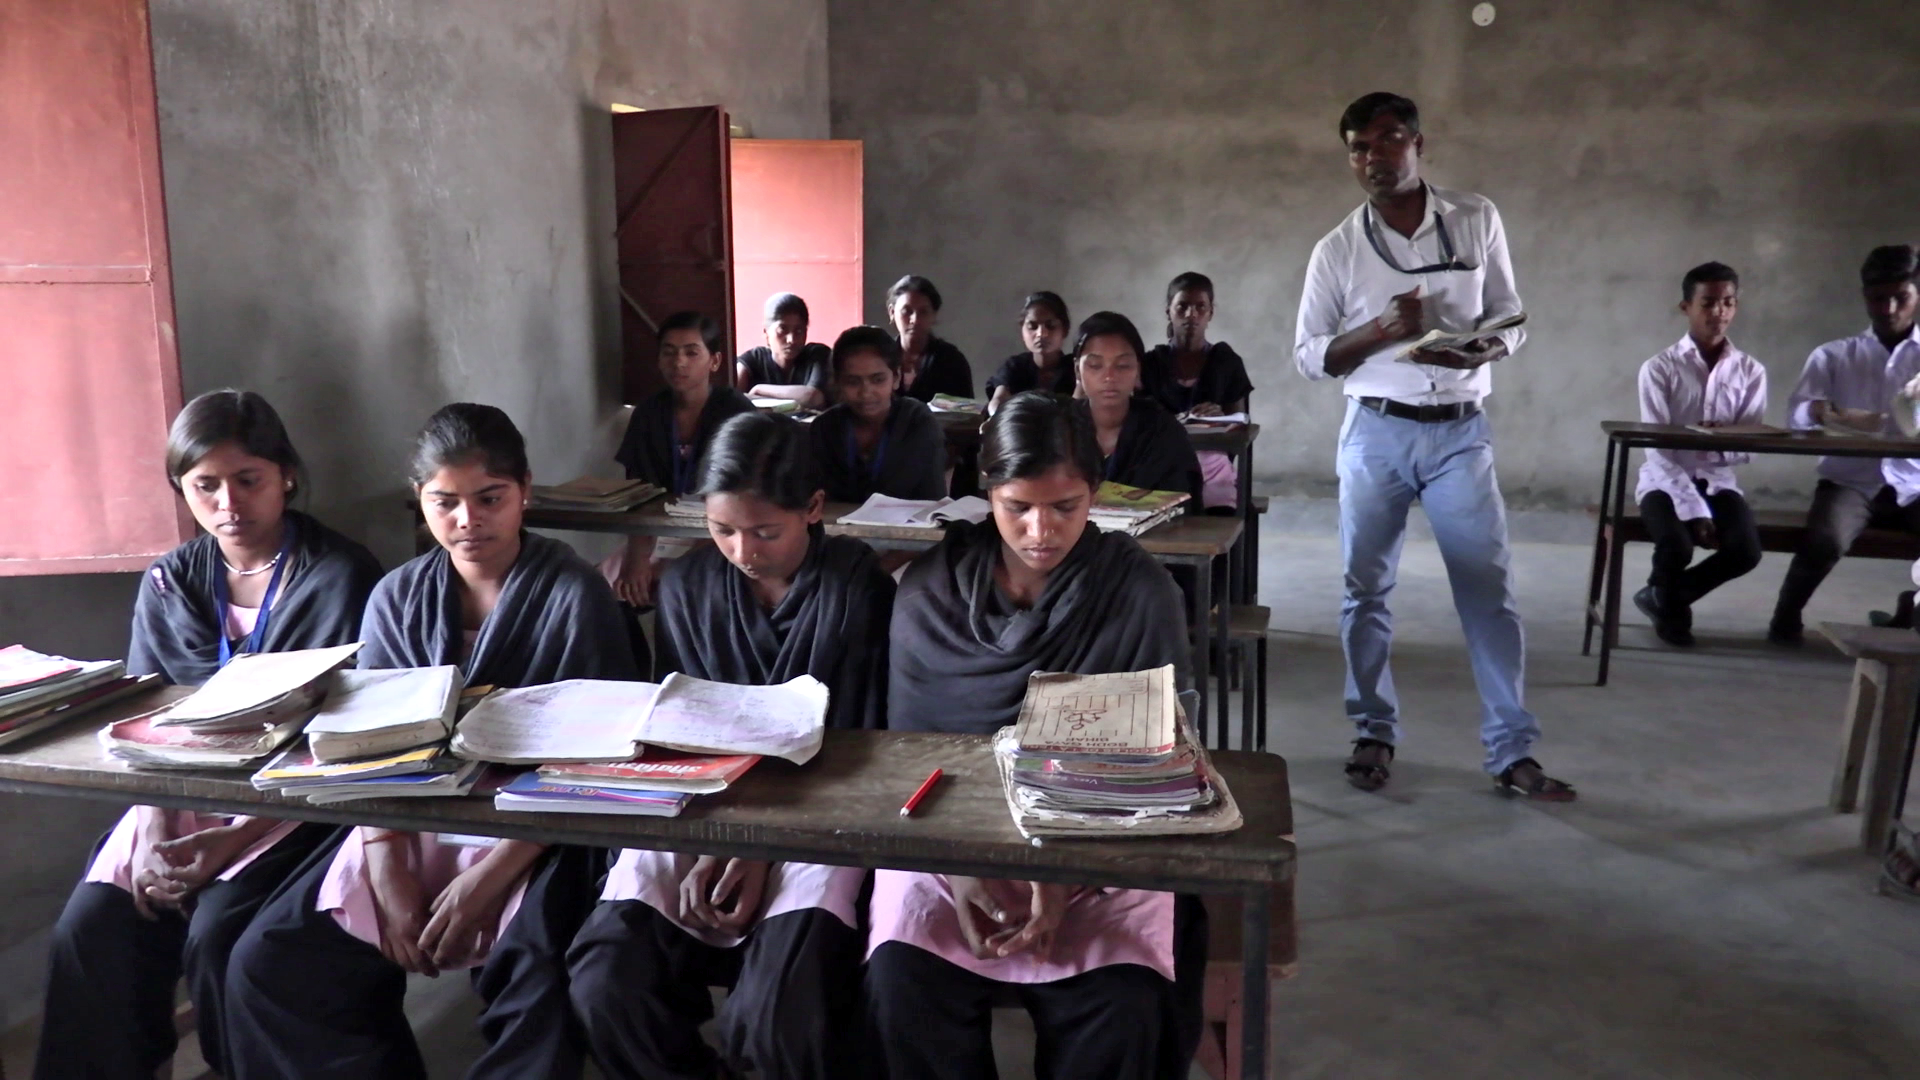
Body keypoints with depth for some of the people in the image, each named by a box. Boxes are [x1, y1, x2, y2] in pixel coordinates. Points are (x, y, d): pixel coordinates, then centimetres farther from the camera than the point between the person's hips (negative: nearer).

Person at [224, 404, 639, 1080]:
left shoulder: (573, 594, -8)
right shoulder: (397, 599, 7)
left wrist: (486, 878, -18)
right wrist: (388, 871, -12)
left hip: (537, 833, -4)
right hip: (416, 822, 5)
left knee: (541, 989, -31)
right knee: (268, 963, -10)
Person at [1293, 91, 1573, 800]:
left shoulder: (1477, 221, 3)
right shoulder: (1337, 250, 0)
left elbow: (1512, 318, 6)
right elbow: (1308, 355, 1)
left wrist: (1483, 351, -16)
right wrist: (1381, 331, -16)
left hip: (1461, 432, 0)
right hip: (1376, 432, 0)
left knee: (1489, 592, -1)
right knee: (1367, 590, 5)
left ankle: (1513, 751, 7)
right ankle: (1374, 735, 20)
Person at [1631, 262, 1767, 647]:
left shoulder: (1751, 371, 4)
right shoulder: (1659, 368, -6)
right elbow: (1658, 449, -12)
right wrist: (1693, 510, -20)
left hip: (1718, 480, 3)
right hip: (1665, 480, -3)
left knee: (1746, 550, -23)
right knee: (1676, 546, -30)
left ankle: (1660, 596, 5)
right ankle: (1671, 606, 7)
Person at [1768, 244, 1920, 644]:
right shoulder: (1834, 355, 9)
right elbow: (1796, 412, -7)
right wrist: (1822, 412, -33)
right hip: (1851, 481, -2)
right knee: (1825, 541, -33)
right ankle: (1786, 617, -6)